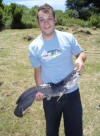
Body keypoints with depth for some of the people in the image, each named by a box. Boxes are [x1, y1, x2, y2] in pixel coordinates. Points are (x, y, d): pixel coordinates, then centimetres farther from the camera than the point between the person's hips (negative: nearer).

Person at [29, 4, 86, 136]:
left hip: (72, 92, 0)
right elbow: (38, 70, 0)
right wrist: (40, 91, -10)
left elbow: (81, 53, 2)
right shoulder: (34, 47, -9)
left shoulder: (68, 37, -10)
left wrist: (80, 59, -21)